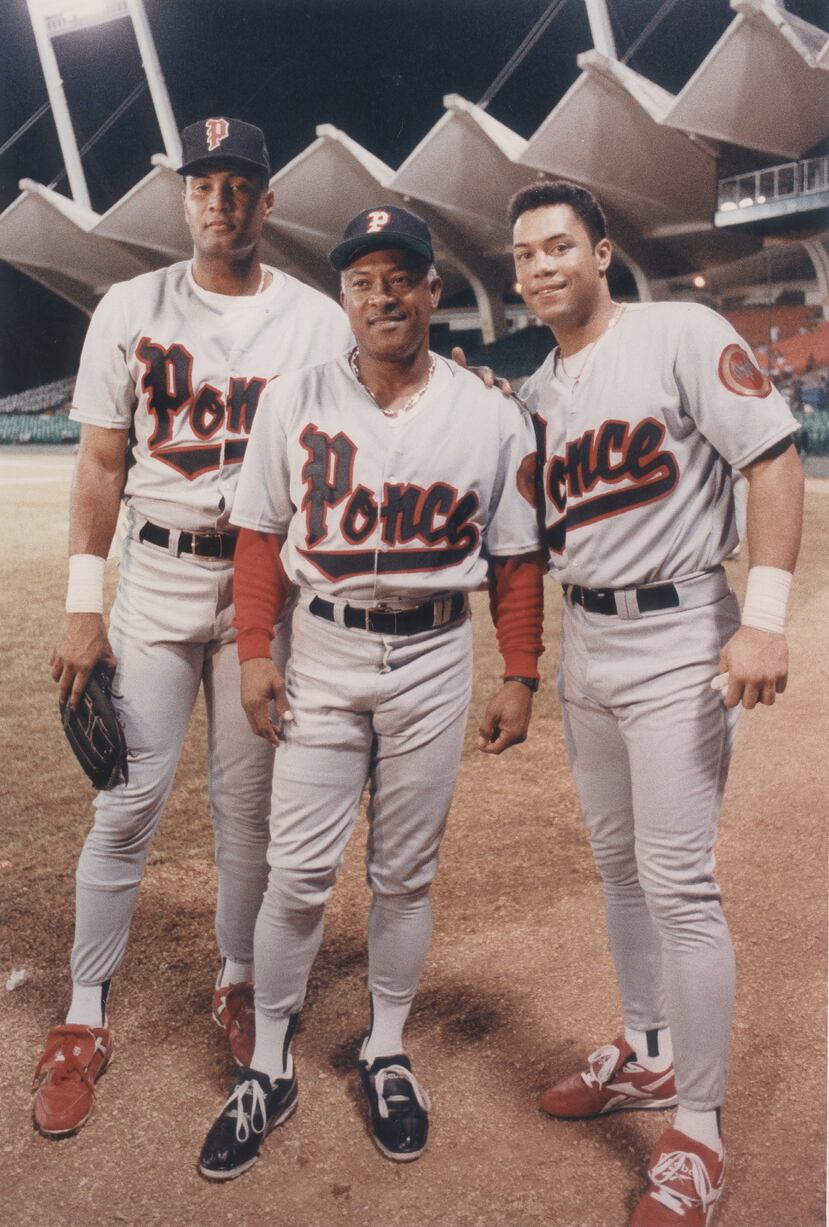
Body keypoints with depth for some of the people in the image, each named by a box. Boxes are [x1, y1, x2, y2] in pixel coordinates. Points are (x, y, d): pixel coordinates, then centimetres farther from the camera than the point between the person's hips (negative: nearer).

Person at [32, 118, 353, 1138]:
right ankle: (84, 1020, 17)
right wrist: (81, 605, -3)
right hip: (154, 574, 0)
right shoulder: (131, 309, 4)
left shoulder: (319, 322, 4)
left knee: (250, 802, 8)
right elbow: (101, 463, 3)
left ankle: (239, 984, 30)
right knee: (126, 802, 1)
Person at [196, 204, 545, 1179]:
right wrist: (253, 650, -3)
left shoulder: (493, 417, 0)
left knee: (405, 873, 11)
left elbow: (515, 560, 3)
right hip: (323, 650, 0)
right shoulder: (294, 401, 1)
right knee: (297, 872, 1)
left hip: (435, 659, 0)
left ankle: (386, 1053, 31)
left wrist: (520, 679, 1)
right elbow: (262, 533, 4)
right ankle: (268, 1069, 21)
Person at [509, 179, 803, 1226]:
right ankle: (649, 1054, 34)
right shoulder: (535, 391, 12)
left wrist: (764, 618, -21)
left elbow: (774, 459, -14)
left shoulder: (681, 334, -7)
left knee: (678, 882, -7)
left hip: (677, 638, -7)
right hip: (582, 640, 7)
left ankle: (698, 1127, 9)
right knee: (617, 865, 16)